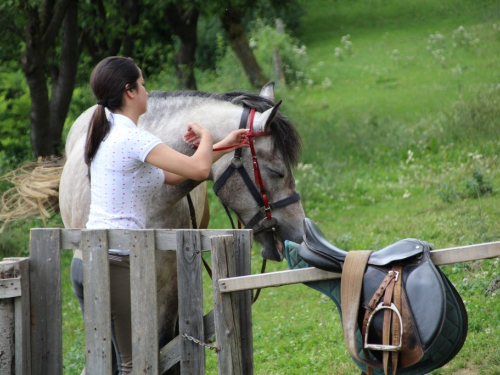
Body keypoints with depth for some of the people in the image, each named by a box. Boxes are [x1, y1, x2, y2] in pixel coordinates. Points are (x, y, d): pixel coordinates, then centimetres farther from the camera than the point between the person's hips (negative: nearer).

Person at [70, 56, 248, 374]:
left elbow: (171, 176, 20)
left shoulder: (107, 135, 16)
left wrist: (224, 146, 22)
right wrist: (206, 137, 3)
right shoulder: (133, 137, -13)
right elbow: (199, 170, -19)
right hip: (116, 262, -9)